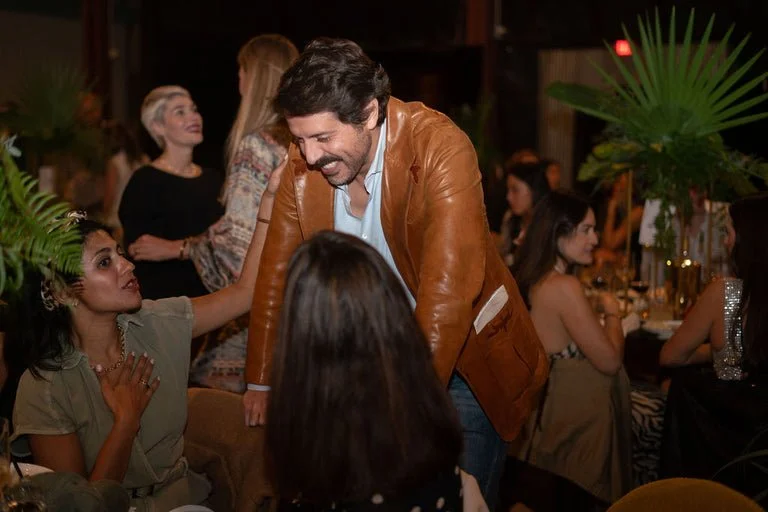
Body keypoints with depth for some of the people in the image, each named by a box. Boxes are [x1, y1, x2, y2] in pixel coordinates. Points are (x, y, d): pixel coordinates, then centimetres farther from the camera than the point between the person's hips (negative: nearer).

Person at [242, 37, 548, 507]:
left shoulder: (440, 148, -25)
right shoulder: (305, 159, -9)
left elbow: (448, 286, -33)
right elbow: (279, 270, 0)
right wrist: (260, 381, 2)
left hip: (461, 356, -4)